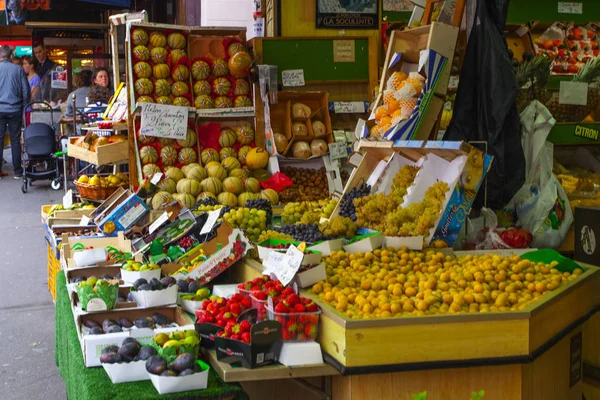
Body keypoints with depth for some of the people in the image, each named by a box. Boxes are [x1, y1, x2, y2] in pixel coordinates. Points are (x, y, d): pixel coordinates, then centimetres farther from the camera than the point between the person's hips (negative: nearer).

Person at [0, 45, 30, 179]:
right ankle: (17, 171, 10)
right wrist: (24, 105, 13)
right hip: (15, 109, 1)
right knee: (15, 140, 7)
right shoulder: (18, 70, -2)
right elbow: (26, 90, -1)